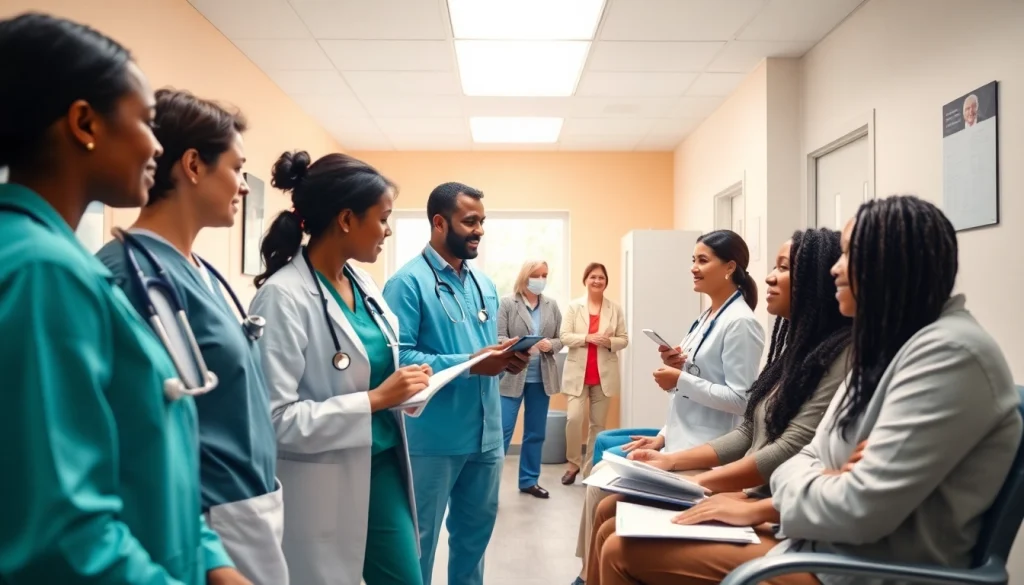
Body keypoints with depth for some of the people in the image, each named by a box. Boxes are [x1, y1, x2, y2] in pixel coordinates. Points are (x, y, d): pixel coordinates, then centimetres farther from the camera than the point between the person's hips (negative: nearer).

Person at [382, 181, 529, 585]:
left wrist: (507, 359, -4)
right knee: (420, 538, 9)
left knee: (476, 530, 20)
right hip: (433, 438, -7)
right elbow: (399, 357, -21)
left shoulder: (484, 284, 12)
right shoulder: (409, 281, -12)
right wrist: (469, 365, -24)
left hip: (485, 434, 7)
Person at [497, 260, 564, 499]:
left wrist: (550, 345, -13)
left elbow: (561, 338, 9)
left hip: (541, 378, 5)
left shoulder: (552, 305, 8)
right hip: (512, 376, -5)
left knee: (536, 433, 12)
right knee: (502, 431, -4)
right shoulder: (507, 303, -5)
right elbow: (498, 337, -10)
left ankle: (529, 480, 25)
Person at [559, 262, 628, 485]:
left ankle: (591, 468, 17)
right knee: (573, 418, -12)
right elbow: (564, 337, -4)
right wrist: (587, 338, -19)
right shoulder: (574, 306, 2)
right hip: (577, 372, -1)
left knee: (598, 423, 6)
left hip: (604, 374, 2)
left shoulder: (615, 309, 6)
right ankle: (573, 463, 10)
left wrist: (609, 342, -15)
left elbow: (624, 340, 5)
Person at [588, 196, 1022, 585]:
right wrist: (760, 507, -8)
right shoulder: (886, 348, 12)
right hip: (821, 545, 9)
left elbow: (863, 510, -26)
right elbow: (811, 457, 13)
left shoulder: (950, 354, -19)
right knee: (620, 543, 1)